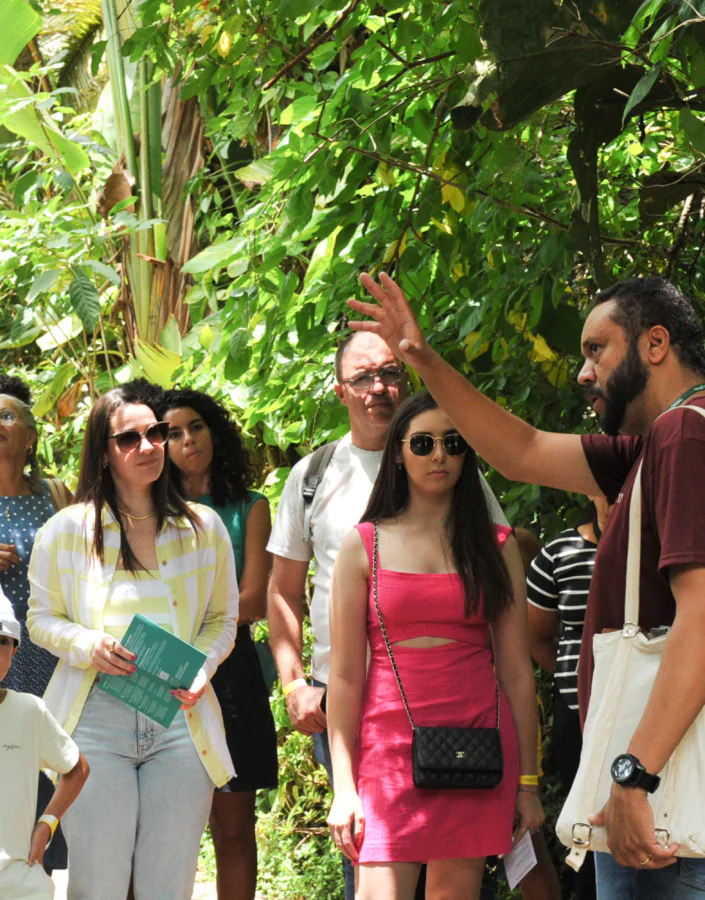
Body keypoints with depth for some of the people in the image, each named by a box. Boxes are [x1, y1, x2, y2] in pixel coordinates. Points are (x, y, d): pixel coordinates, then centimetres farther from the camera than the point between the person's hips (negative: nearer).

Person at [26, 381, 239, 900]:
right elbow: (42, 618, 11)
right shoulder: (67, 531, 5)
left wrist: (202, 667, -4)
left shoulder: (203, 527, 10)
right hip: (95, 716, -2)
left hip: (181, 717, 2)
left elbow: (222, 617, 17)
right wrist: (88, 645, -11)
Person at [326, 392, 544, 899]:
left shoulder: (497, 546, 9)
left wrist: (528, 780, 5)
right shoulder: (364, 546, 5)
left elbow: (517, 671, 8)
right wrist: (343, 787, -3)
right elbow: (345, 675, 3)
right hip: (389, 739, -1)